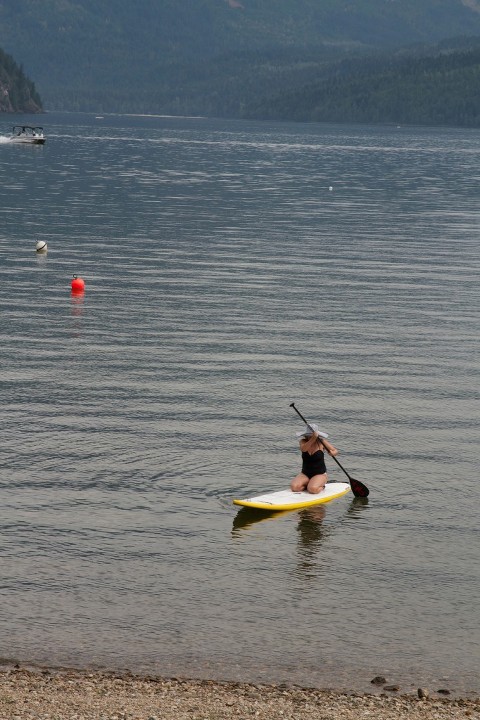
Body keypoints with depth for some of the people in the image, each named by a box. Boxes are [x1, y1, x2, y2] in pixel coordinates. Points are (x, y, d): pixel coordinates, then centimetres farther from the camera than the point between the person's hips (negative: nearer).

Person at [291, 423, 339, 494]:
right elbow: (303, 449, -29)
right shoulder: (303, 441, -4)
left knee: (313, 489, -31)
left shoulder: (321, 442, -6)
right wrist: (313, 439, -45)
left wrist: (332, 453, -24)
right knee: (294, 487, -24)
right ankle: (308, 484, 6)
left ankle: (321, 486, 4)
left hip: (320, 474, -2)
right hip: (305, 474, 2)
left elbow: (335, 451, 3)